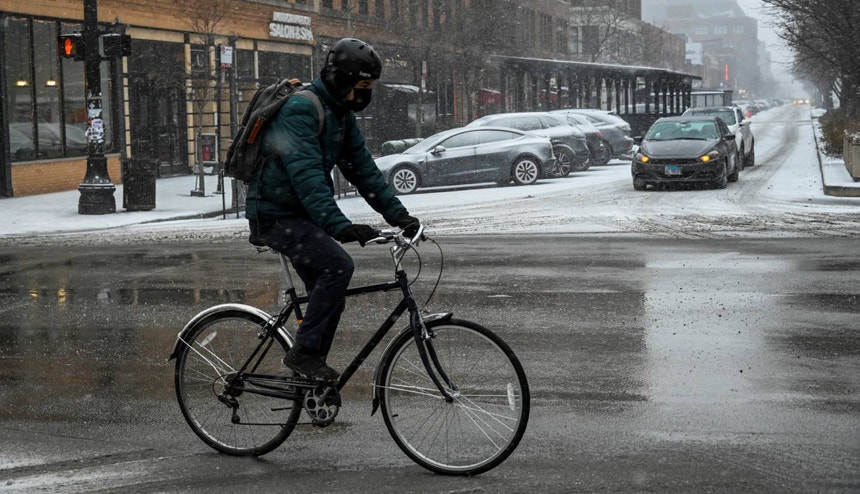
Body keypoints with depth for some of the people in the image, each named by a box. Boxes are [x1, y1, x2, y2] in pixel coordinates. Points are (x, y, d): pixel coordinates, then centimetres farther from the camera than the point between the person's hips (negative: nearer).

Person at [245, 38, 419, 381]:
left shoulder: (342, 116, 9)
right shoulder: (301, 109, -21)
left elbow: (363, 168, 7)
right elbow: (306, 175, -32)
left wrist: (397, 214, -5)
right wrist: (339, 225, -42)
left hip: (300, 215, 10)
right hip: (275, 215, -10)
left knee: (330, 299, 8)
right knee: (338, 265, -25)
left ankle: (309, 377, 17)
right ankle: (303, 352, -17)